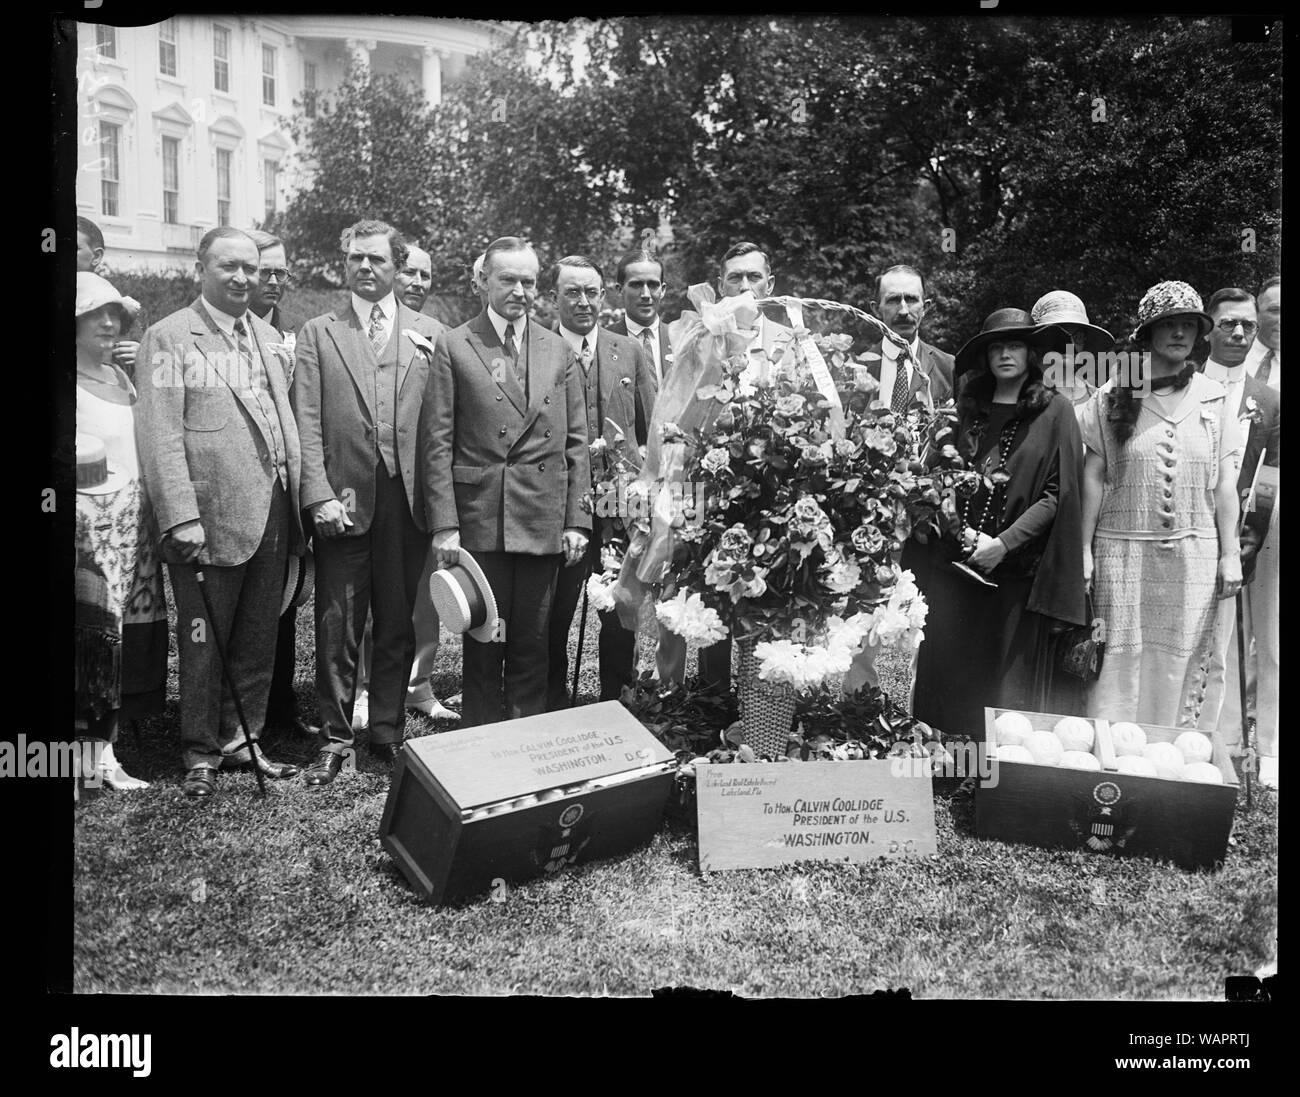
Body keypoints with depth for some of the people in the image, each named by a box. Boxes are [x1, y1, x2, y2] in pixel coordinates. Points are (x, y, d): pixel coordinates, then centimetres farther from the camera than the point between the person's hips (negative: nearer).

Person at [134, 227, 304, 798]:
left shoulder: (267, 335, 14)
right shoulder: (170, 337, -5)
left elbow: (285, 420, 13)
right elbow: (160, 435, -12)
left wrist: (299, 496, 6)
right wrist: (180, 518, -18)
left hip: (271, 516, 6)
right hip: (211, 520, -6)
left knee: (257, 641, 14)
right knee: (203, 643, 6)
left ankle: (240, 739, 28)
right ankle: (201, 752, 21)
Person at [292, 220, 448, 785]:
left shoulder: (429, 333, 10)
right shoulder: (318, 334, 8)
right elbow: (307, 424, 2)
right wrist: (320, 496, -9)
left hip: (409, 500, 1)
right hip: (343, 500, -1)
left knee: (398, 625, 8)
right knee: (337, 628, 3)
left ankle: (388, 732, 21)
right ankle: (334, 738, 16)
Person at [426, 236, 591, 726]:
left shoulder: (559, 351, 10)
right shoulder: (454, 347, 1)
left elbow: (575, 443, 9)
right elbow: (439, 444, -2)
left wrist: (576, 520, 3)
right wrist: (445, 525, -9)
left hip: (543, 521, 2)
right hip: (479, 519, -2)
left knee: (532, 643, 9)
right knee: (483, 640, 6)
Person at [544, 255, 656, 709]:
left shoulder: (632, 353, 11)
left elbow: (656, 432, 12)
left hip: (625, 506, 2)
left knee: (623, 615, 8)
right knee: (553, 616, 6)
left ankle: (617, 703, 24)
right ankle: (552, 707, 23)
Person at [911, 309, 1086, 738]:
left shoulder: (1053, 411, 0)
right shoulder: (968, 409, 12)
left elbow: (1057, 495, -5)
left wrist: (1003, 542, -13)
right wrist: (964, 532, -4)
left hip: (1018, 569, -3)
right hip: (956, 565, 4)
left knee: (1012, 683, 1)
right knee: (946, 678, 4)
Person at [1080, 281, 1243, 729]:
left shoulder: (1213, 398, 7)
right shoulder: (1113, 397, 2)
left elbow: (1224, 483, 8)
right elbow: (1093, 477, 2)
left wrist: (1230, 554, 5)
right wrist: (1084, 550, -1)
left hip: (1194, 553, 2)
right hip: (1122, 550, -2)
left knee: (1182, 664, 5)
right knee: (1120, 659, -2)